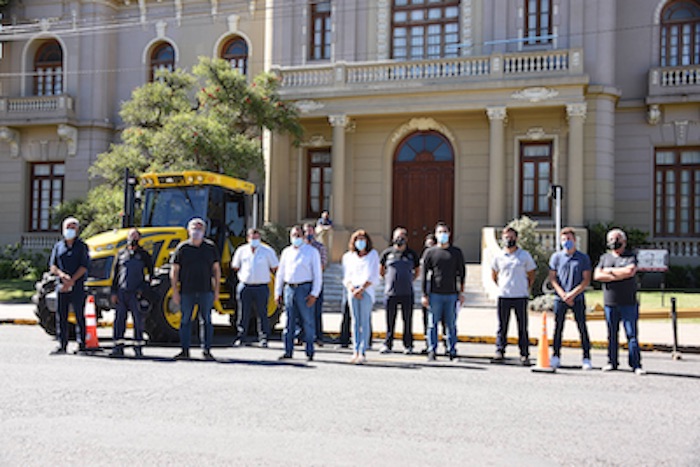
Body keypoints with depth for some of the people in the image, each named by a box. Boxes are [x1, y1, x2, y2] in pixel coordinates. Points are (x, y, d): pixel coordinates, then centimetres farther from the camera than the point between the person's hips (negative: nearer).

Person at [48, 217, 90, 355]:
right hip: (61, 286, 3)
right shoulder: (58, 246, 13)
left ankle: (81, 345, 4)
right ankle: (62, 345, 8)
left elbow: (84, 267, -5)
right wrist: (61, 274, -12)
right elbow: (52, 266, 8)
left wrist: (72, 281, -15)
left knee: (79, 316, -1)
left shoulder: (81, 246, 3)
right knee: (61, 317, 3)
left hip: (77, 286, -3)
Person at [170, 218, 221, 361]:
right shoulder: (182, 248, 3)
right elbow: (174, 271, 5)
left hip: (206, 290, 1)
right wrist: (175, 291, -2)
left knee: (206, 321, 0)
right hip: (186, 291, 0)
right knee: (185, 320, 2)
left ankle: (207, 350, 6)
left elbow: (216, 269, 12)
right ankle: (185, 351, 8)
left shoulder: (210, 247, 8)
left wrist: (216, 290, 6)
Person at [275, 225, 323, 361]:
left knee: (307, 321, -3)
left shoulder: (312, 252, 4)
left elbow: (317, 274, 0)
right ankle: (288, 351, 12)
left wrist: (314, 294, -9)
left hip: (304, 289, -4)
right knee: (289, 321, 6)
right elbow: (280, 274, 20)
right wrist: (278, 292, 12)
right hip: (289, 288, 4)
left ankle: (310, 352, 4)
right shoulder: (286, 252, 16)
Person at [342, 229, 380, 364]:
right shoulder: (348, 256, 18)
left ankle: (362, 352, -11)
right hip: (352, 291, 3)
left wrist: (361, 289, -9)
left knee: (364, 321, -9)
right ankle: (355, 351, -1)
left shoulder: (373, 255, 10)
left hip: (366, 291, -3)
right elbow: (346, 276, 12)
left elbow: (373, 277, 2)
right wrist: (351, 288, -7)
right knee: (355, 321, 0)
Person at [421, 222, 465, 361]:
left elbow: (462, 272, 13)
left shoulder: (456, 252, 10)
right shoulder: (429, 252, 6)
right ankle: (432, 351, 5)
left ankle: (452, 350, 11)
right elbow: (424, 274, 6)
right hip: (434, 294, -1)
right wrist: (424, 295, 1)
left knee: (451, 325, 2)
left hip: (452, 294, 1)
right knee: (433, 324, -1)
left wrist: (461, 292, 6)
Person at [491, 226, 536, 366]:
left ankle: (524, 354, 4)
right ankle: (500, 351, 12)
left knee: (522, 327, 1)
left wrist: (527, 287, 5)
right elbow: (494, 274, 20)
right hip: (503, 296, 1)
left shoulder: (524, 255, 4)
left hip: (521, 296, -1)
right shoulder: (498, 256, 7)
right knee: (502, 326, 5)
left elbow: (531, 274, 13)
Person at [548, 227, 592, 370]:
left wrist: (572, 294, -11)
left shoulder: (583, 258, 4)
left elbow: (586, 280, 0)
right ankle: (556, 357, 8)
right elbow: (552, 278, 5)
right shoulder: (556, 257, 7)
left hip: (578, 299, -1)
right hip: (560, 298, 1)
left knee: (582, 328, 0)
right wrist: (563, 295, -7)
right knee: (558, 327, 2)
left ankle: (586, 358, 4)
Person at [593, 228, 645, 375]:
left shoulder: (631, 256, 6)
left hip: (628, 303, -3)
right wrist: (619, 275, -8)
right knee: (612, 334, 6)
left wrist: (610, 271, -4)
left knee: (632, 334, -5)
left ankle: (636, 365, -3)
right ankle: (612, 362, 15)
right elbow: (597, 275, 1)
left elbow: (630, 271, -14)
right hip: (610, 302, 3)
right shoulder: (604, 257, 15)